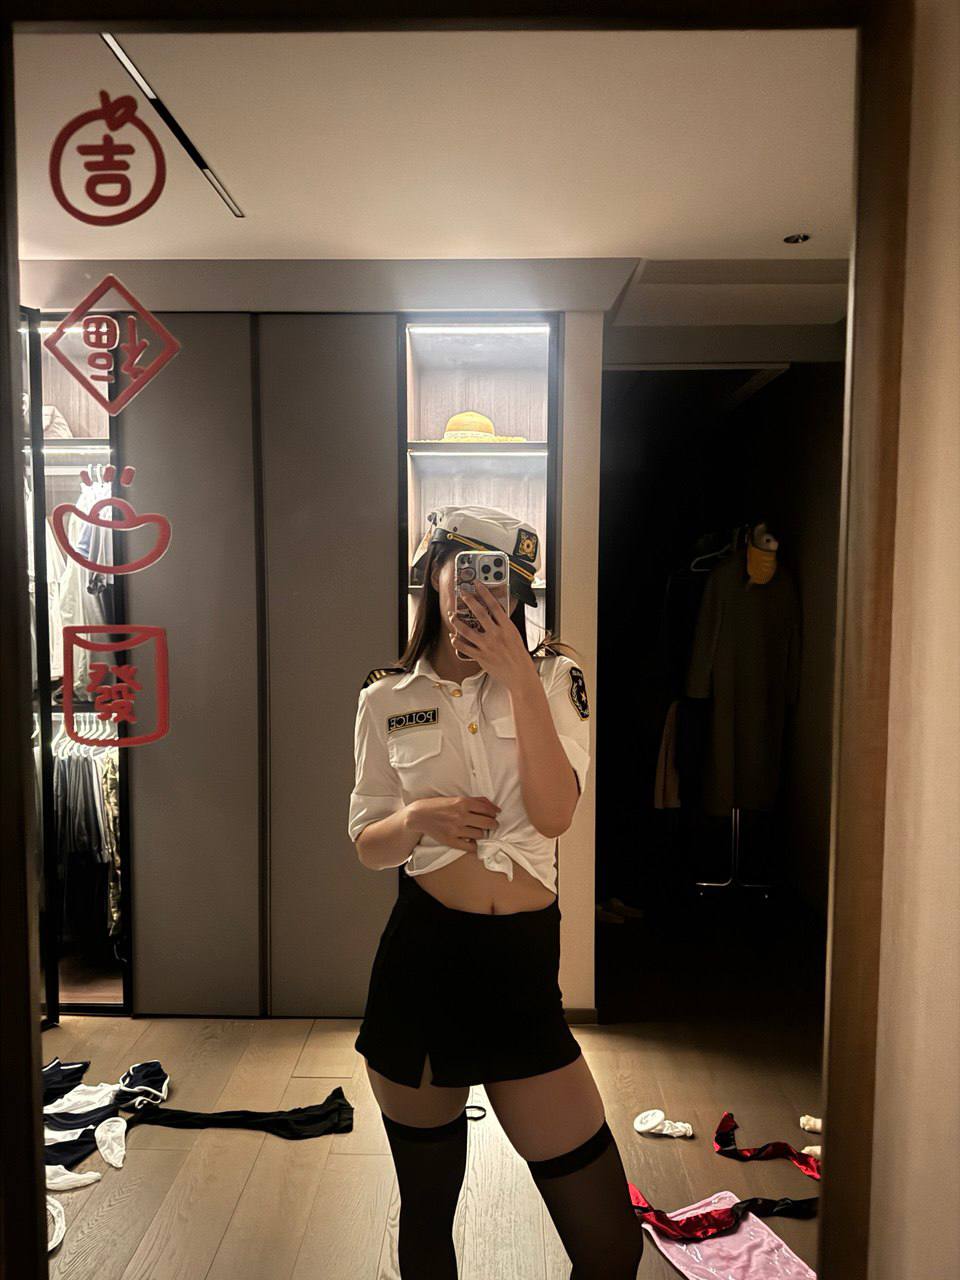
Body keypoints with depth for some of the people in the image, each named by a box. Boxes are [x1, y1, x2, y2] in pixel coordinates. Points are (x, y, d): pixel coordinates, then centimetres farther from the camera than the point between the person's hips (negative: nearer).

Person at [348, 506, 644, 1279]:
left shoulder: (552, 678, 1)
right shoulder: (387, 700, 2)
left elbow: (554, 814, -13)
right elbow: (368, 846, 7)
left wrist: (517, 676, -18)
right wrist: (417, 820, -15)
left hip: (524, 962, 0)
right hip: (421, 958, 1)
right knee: (427, 1208, 19)